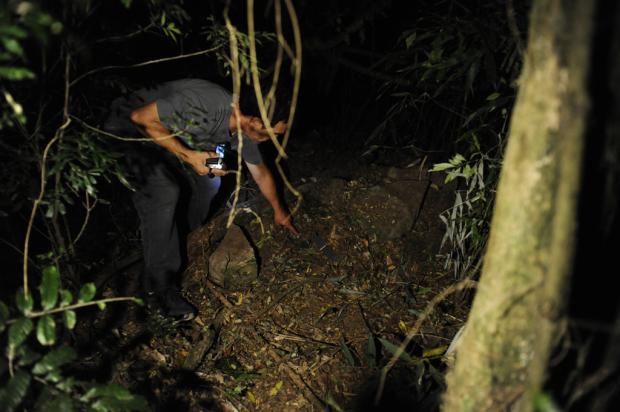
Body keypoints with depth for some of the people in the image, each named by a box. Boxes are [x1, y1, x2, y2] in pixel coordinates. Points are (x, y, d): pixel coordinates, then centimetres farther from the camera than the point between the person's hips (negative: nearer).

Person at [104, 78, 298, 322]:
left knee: (209, 182, 4)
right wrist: (188, 155, -29)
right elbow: (141, 117, -28)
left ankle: (182, 243, 25)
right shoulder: (207, 102, -36)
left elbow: (260, 173, 9)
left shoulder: (245, 128, -9)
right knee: (164, 194, -25)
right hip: (132, 127, -8)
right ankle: (159, 289, -15)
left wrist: (278, 210, 20)